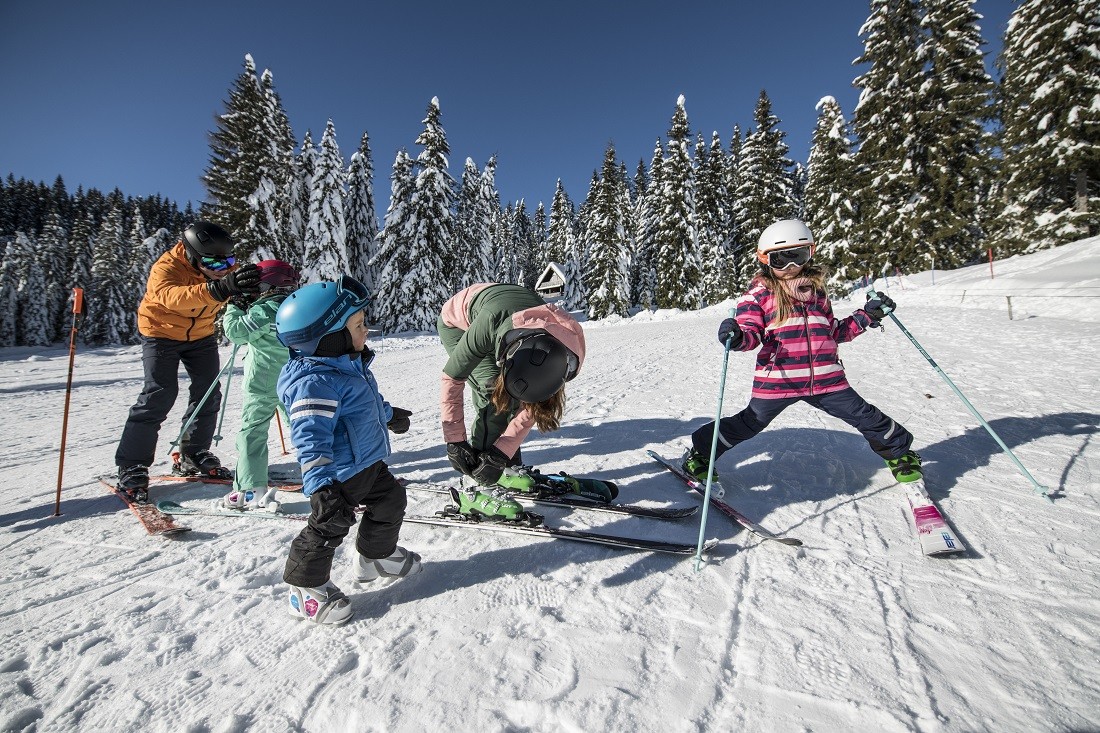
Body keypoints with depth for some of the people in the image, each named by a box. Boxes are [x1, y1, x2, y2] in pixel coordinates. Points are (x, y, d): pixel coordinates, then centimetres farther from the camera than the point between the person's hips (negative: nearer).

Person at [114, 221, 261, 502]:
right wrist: (219, 288, -67)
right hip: (162, 333, -5)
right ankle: (131, 467, -1)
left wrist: (253, 283, -41)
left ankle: (193, 454, 19)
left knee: (209, 393, 2)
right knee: (159, 395, -14)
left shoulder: (224, 267, -14)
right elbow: (173, 296, -50)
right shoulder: (165, 268, -29)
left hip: (201, 334, 5)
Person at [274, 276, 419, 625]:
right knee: (329, 526, 4)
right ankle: (306, 588, 29)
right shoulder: (316, 383, -30)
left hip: (368, 463, 10)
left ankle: (377, 558, 42)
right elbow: (311, 438, -34)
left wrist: (389, 414, 38)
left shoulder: (350, 365, 3)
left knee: (391, 501, 20)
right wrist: (321, 486, -40)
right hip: (340, 474, -10)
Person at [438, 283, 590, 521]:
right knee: (494, 394, -20)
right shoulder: (489, 325, -43)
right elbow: (452, 379, -29)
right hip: (457, 323, -4)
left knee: (511, 397, -6)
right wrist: (455, 440, -26)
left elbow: (530, 409, -21)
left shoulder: (559, 352, -32)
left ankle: (509, 469, 14)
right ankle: (481, 488, -14)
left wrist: (500, 454, -26)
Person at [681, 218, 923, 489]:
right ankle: (700, 454, 20)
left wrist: (866, 316, 17)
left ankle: (900, 452, 41)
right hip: (777, 380, -4)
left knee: (864, 416, 12)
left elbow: (833, 332, 25)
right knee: (749, 424, 4)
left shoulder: (816, 288, 16)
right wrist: (737, 337, -30)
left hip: (826, 379, 4)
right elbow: (751, 332, -8)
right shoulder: (759, 293, 0)